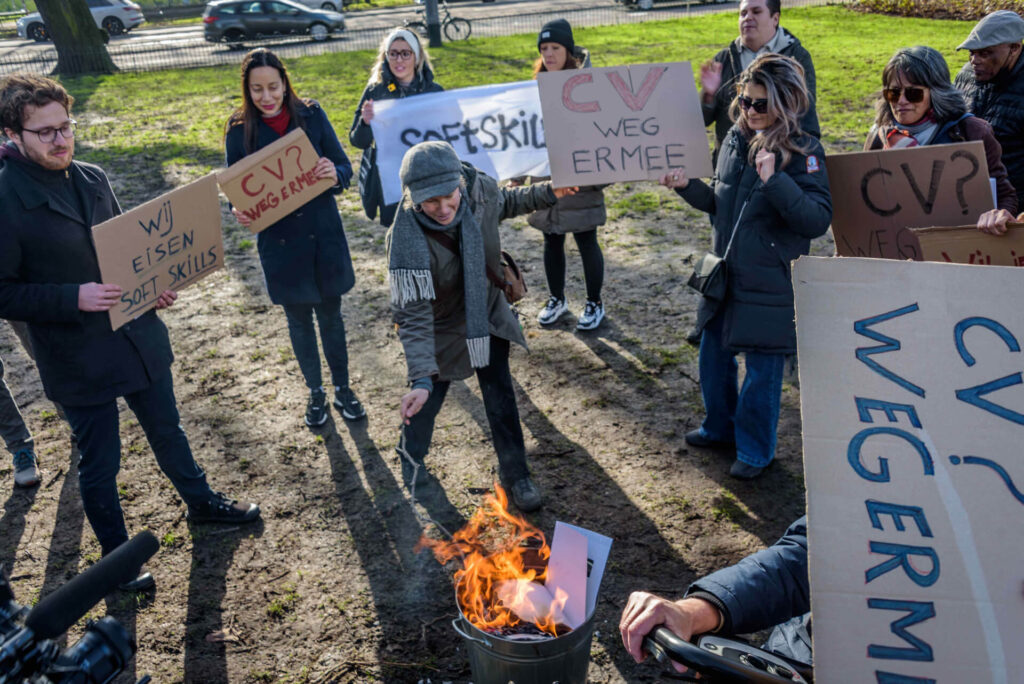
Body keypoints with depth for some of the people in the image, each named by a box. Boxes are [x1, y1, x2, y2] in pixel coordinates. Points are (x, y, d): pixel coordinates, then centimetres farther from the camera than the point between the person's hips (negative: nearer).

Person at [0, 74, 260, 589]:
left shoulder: (92, 178, 2)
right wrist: (74, 297, -26)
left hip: (139, 334, 6)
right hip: (78, 358, -6)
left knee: (167, 430, 24)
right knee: (99, 465, 11)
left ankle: (201, 501, 46)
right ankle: (117, 555, 32)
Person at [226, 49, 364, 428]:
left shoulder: (311, 115, -6)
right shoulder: (239, 130, -6)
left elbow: (344, 167, -2)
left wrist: (334, 174, -26)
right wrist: (239, 211, -22)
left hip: (323, 233, 0)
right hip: (278, 240, 0)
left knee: (330, 314, 12)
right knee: (299, 320, 14)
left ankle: (342, 388, 31)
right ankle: (315, 393, 33)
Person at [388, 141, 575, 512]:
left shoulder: (479, 189, -24)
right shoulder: (408, 243, -37)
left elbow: (506, 203, 4)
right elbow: (414, 316, -34)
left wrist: (549, 192, -6)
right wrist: (421, 378, -41)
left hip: (488, 314, 4)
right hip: (441, 327, -3)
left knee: (500, 395, 13)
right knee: (427, 399, 15)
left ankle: (515, 474, 31)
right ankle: (413, 459, 47)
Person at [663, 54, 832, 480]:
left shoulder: (803, 153, -14)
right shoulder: (735, 140, 4)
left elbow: (817, 220, -23)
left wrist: (774, 179, -32)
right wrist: (687, 187, 0)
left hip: (770, 285, -6)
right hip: (726, 275, 7)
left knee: (762, 370, 6)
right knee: (713, 357, 19)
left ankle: (755, 450, 28)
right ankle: (720, 429, 43)